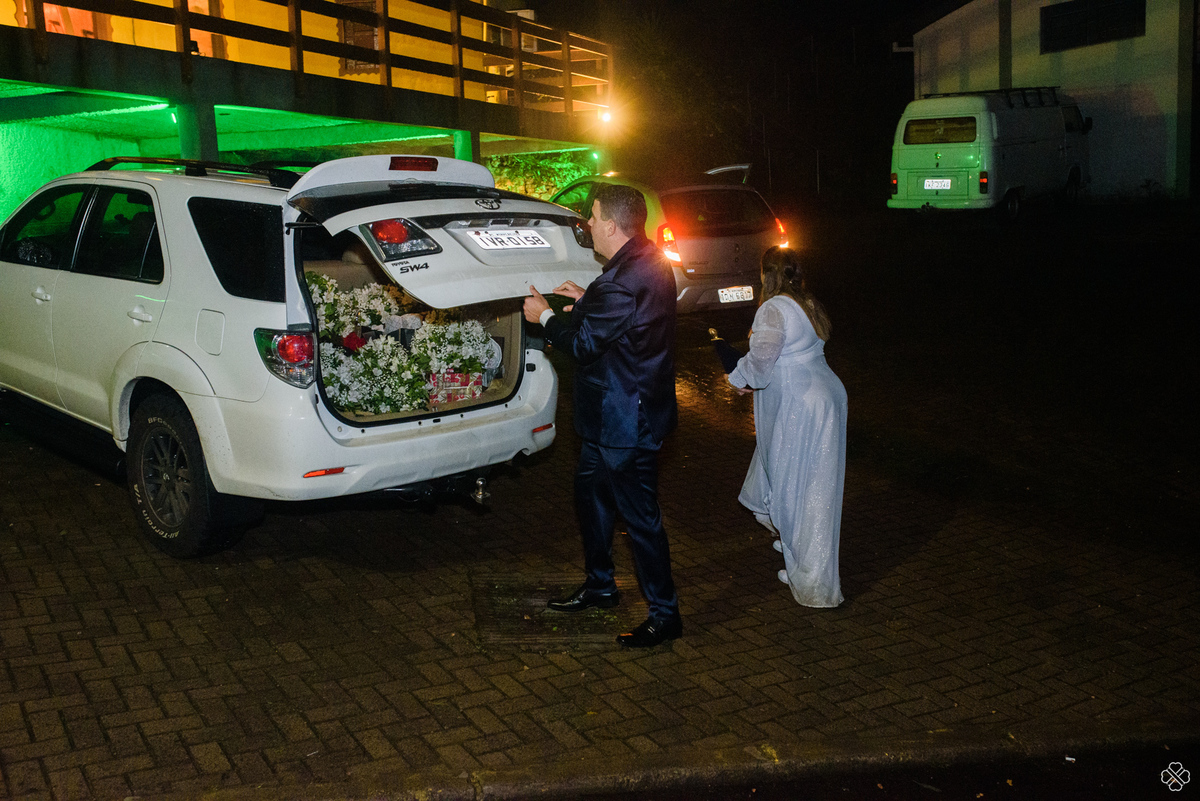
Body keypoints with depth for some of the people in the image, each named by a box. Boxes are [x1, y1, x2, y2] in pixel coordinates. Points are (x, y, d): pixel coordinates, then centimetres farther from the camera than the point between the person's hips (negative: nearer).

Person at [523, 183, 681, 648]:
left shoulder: (623, 281, -28)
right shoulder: (647, 263, 5)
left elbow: (584, 344, -21)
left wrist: (545, 317, -5)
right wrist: (588, 301, 13)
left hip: (625, 422, -11)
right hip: (611, 416, 11)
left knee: (639, 515, 1)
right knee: (590, 493, 23)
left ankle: (664, 614, 14)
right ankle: (600, 586, 39)